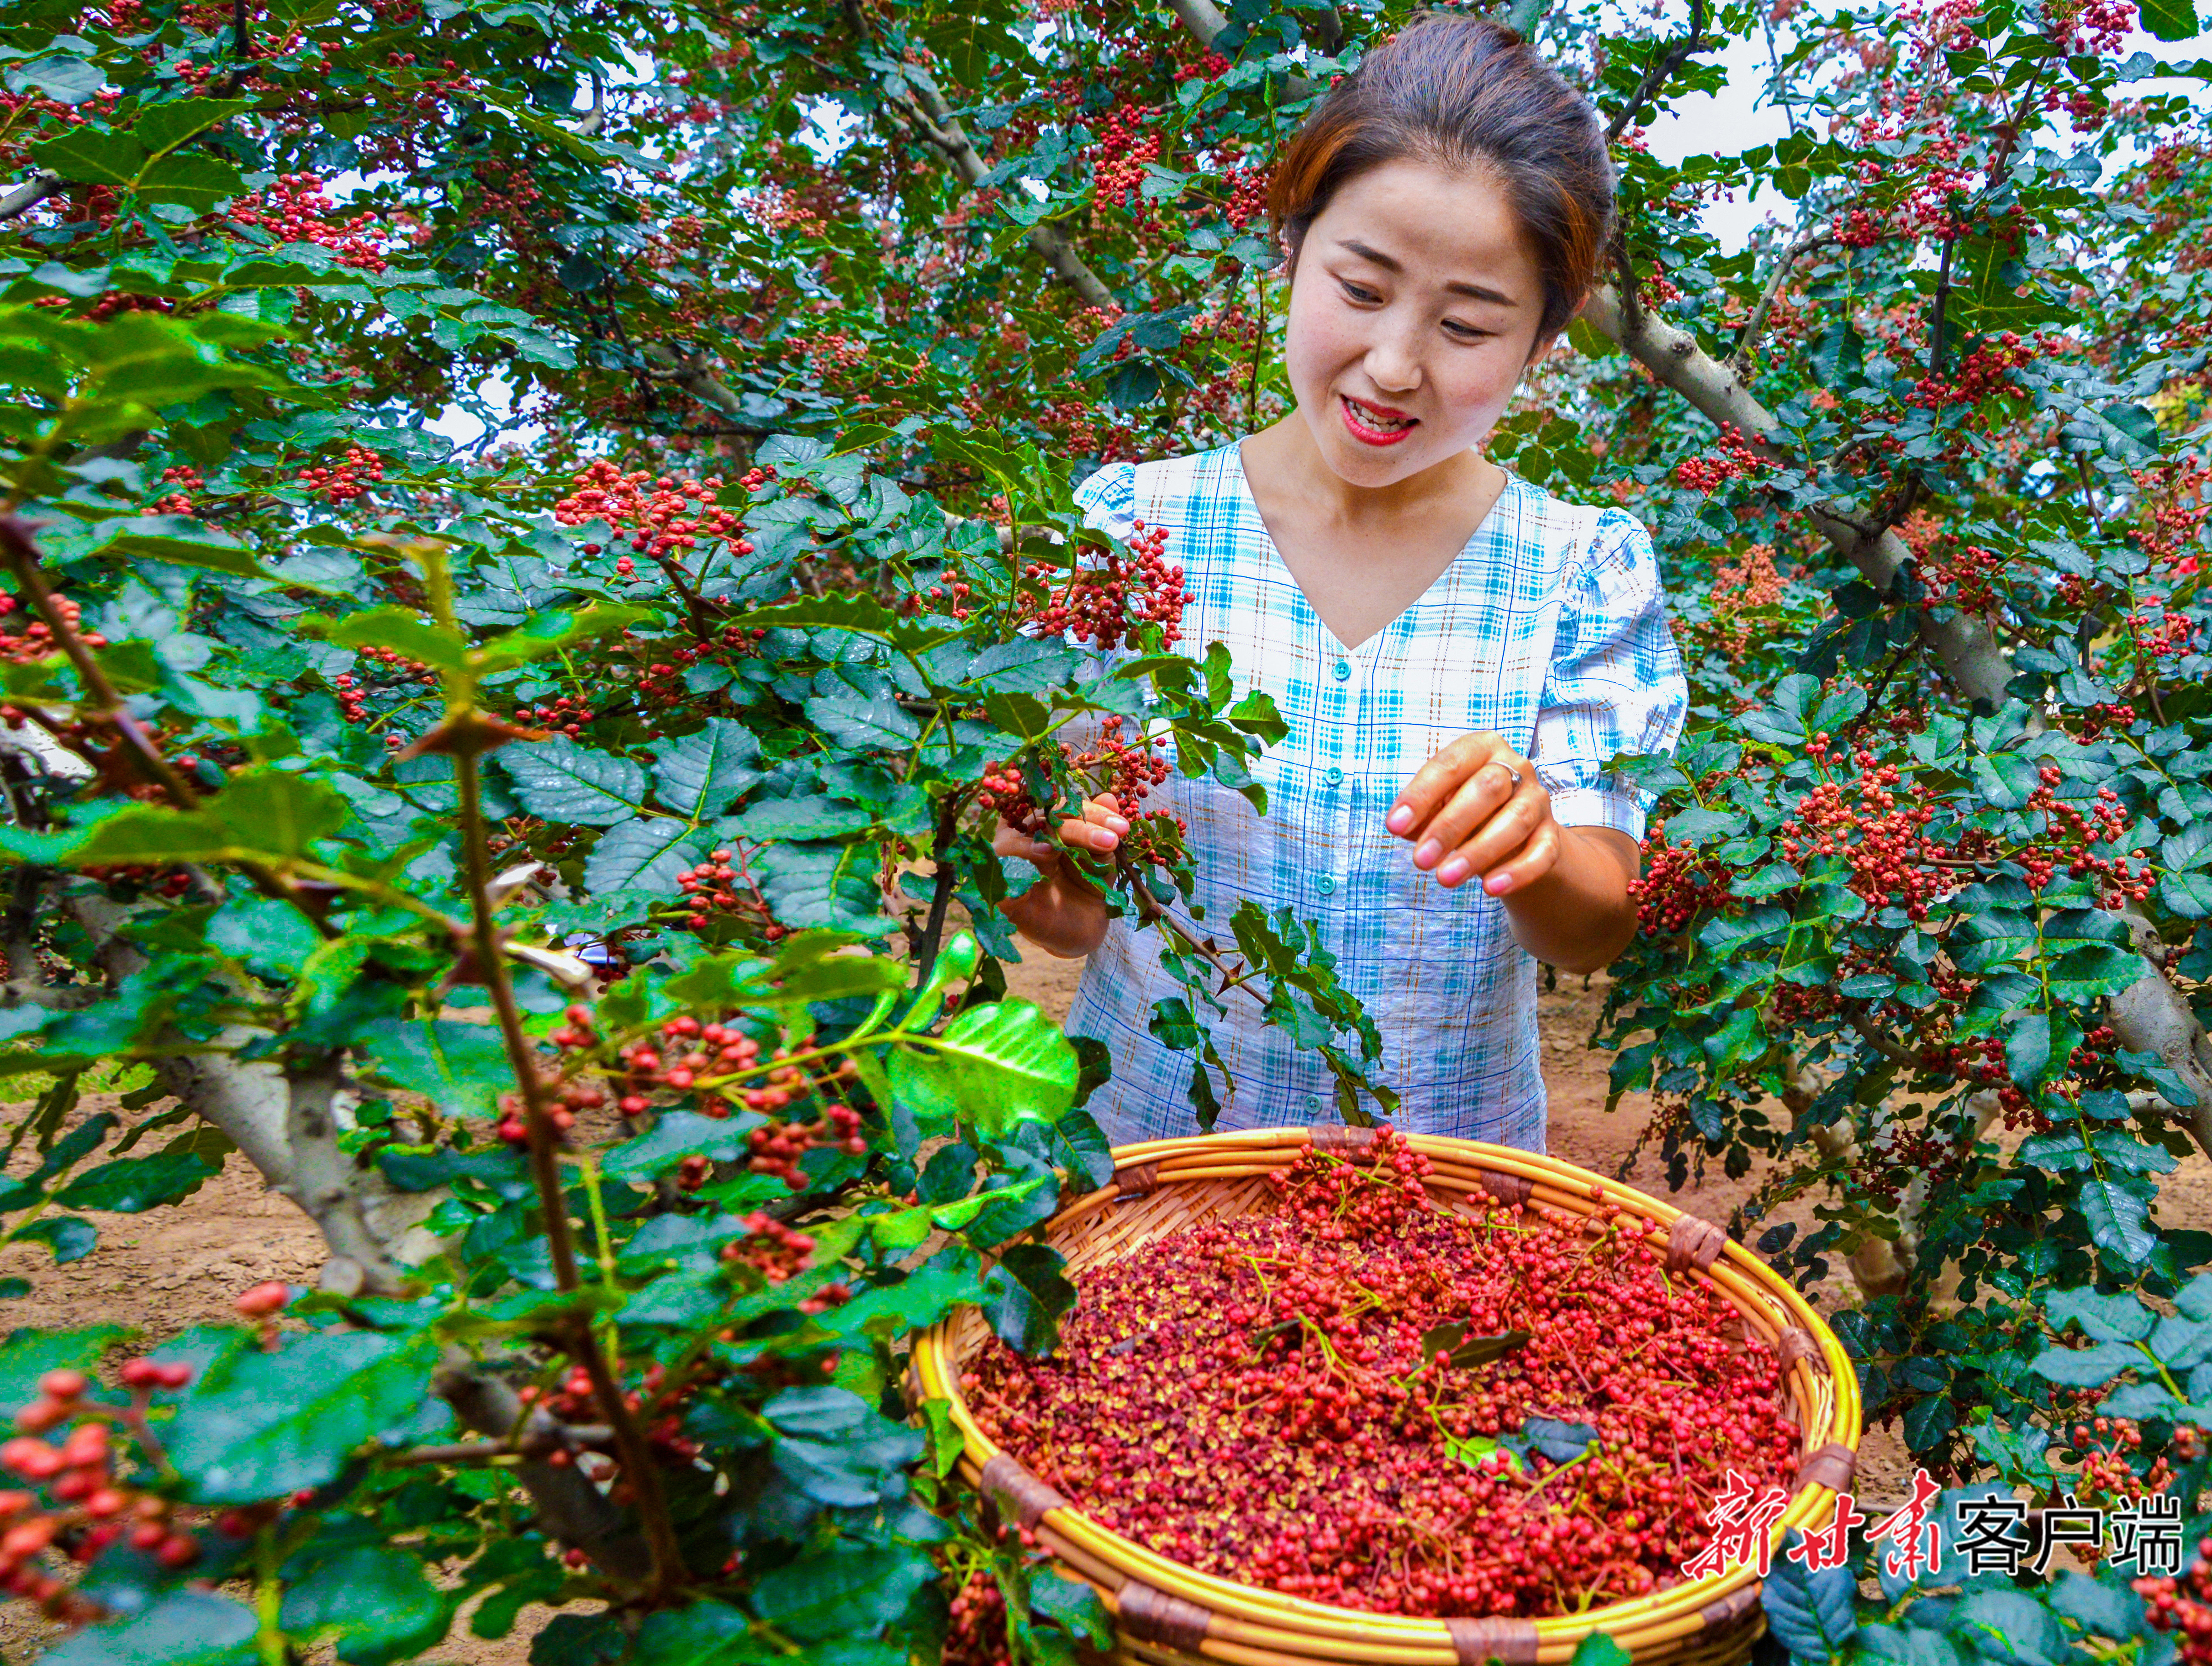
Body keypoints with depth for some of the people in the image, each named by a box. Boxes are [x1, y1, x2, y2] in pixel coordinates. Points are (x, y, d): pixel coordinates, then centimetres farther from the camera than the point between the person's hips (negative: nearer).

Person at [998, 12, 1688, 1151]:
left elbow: (1599, 937, -11)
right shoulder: (1130, 523, -10)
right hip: (1147, 1133, 0)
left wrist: (1532, 853, -33)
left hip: (1443, 1150, 0)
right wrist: (1061, 897, -31)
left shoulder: (1582, 573, -8)